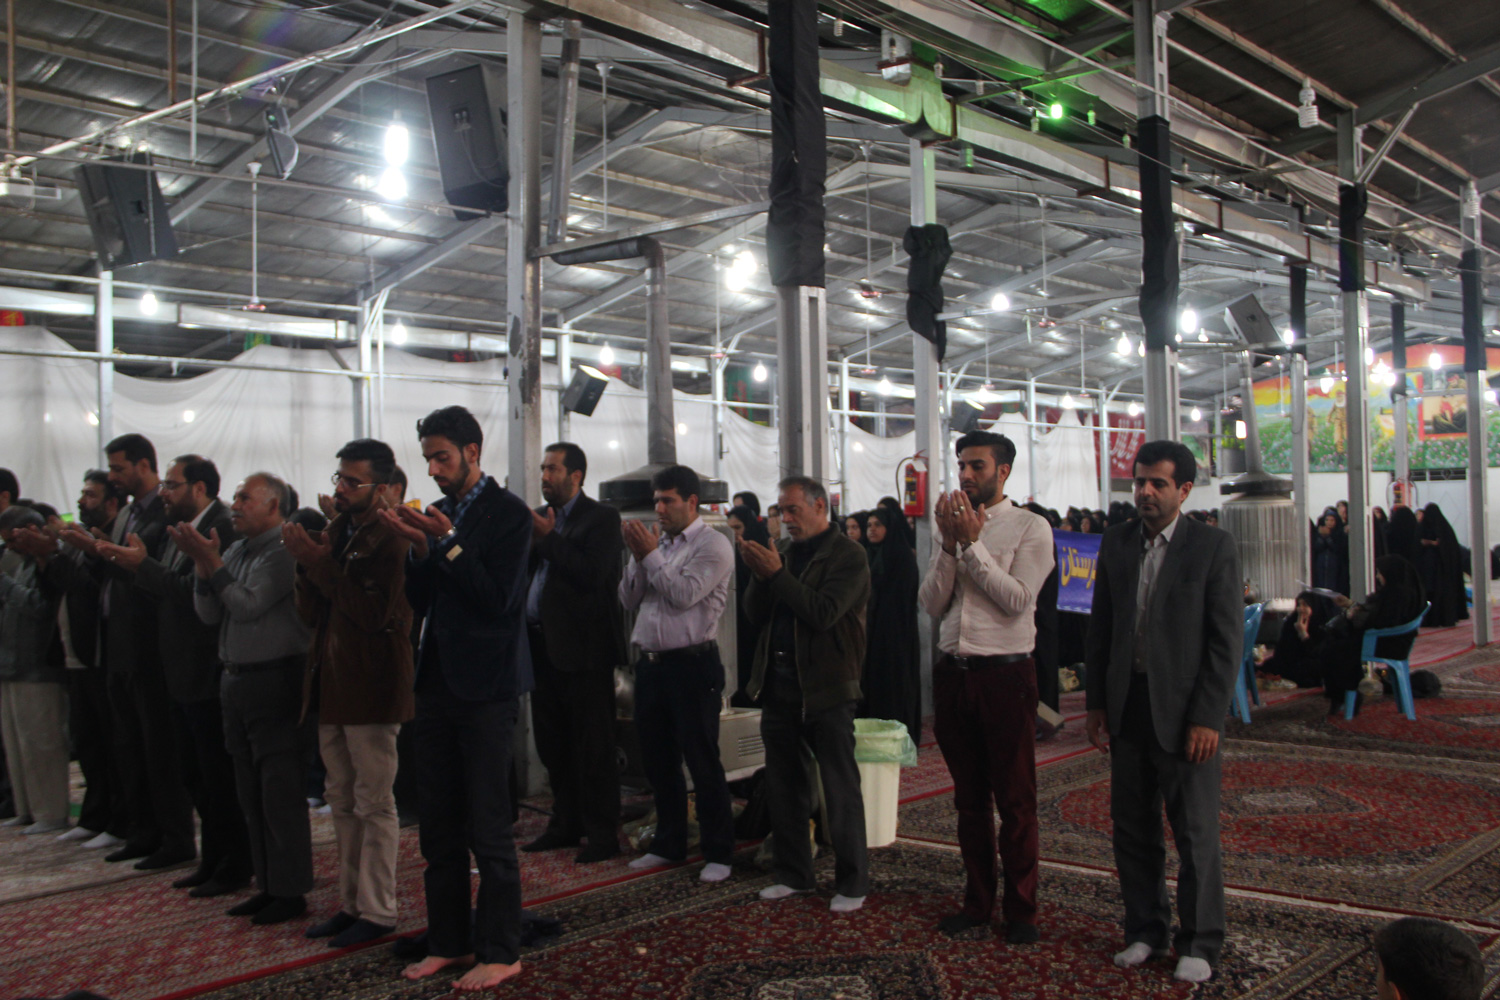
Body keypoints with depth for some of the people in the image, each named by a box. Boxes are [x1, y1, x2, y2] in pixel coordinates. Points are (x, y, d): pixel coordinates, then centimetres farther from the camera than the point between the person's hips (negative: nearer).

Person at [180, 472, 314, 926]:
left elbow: (249, 605, -20)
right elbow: (209, 613, 9)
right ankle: (268, 885, 23)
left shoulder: (284, 551, -12)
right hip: (237, 681, 9)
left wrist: (211, 561, -14)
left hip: (275, 680, -9)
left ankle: (291, 891, 5)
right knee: (251, 794, 14)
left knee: (281, 792, -4)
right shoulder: (236, 551, 13)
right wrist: (202, 563, -3)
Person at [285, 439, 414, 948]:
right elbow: (311, 614, 12)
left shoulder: (390, 538, -12)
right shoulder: (336, 533, 13)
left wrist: (319, 563, -20)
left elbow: (375, 612, -23)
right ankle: (352, 903, 26)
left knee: (374, 804, 0)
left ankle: (377, 912, 9)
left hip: (371, 688, -8)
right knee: (342, 802, 15)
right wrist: (308, 561, -5)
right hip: (332, 686, 9)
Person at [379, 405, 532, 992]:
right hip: (436, 683, 7)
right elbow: (420, 601, 10)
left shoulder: (508, 513, -8)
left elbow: (499, 597, -16)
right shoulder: (440, 514, 12)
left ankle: (500, 953, 10)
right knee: (439, 830, 14)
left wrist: (449, 544, -19)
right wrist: (420, 550, -6)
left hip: (485, 687, -7)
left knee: (488, 828, -1)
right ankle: (449, 942, 25)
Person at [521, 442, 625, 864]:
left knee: (592, 746, -1)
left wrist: (548, 538, -18)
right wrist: (527, 542, -7)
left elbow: (594, 575, -19)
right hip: (542, 646, 7)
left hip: (583, 647, -7)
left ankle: (603, 833, 8)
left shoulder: (602, 517, -6)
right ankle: (566, 823, 26)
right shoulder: (539, 517, 15)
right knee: (552, 745, 14)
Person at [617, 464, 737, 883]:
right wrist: (638, 557, -3)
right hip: (651, 661, 7)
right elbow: (628, 599, 10)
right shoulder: (655, 542, 14)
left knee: (701, 759, -2)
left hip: (692, 664, -7)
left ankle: (718, 852, 9)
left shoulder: (713, 545, -6)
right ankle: (669, 844, 28)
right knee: (657, 758, 14)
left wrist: (651, 555, -12)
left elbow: (685, 594, -18)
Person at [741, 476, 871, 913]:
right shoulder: (784, 552, 14)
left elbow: (823, 613, -19)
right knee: (784, 784, 13)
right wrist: (760, 576, -9)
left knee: (840, 788, 0)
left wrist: (776, 575, -17)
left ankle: (852, 882, 10)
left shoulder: (848, 555, -7)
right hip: (779, 684, 7)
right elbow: (755, 614, 9)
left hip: (826, 688, -7)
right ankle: (792, 874, 25)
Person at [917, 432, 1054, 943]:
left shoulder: (1030, 527, -4)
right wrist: (949, 545, -9)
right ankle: (978, 901, 27)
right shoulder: (952, 523, 9)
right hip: (953, 671, 5)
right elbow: (932, 604, 3)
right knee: (969, 797, 15)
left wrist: (972, 544, -17)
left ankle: (1020, 909, 17)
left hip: (1005, 673, -5)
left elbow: (1017, 600, -16)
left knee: (1015, 799, 3)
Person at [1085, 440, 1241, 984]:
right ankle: (1145, 931, 26)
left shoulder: (1213, 546, -5)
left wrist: (1207, 717, -13)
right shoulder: (1116, 542, 7)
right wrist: (1097, 704, 6)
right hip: (1128, 708, 4)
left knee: (1196, 832, 4)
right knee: (1132, 828, 11)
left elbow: (1227, 640, -7)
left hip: (1183, 709, -4)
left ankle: (1199, 943, 18)